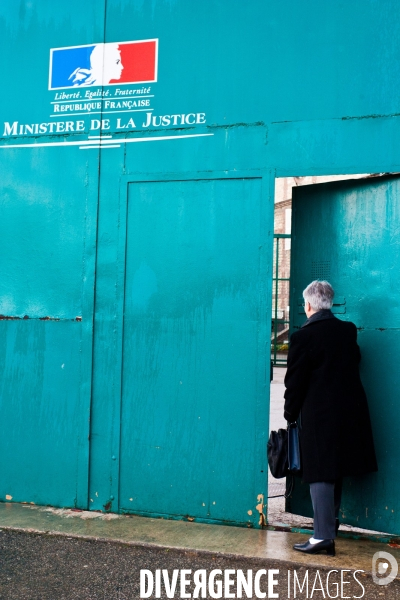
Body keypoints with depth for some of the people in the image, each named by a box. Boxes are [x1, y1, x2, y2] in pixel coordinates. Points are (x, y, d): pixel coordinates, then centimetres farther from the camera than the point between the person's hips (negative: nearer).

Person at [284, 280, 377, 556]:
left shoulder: (303, 336, -13)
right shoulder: (349, 330, 4)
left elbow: (295, 381, -10)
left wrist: (291, 414, 2)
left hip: (318, 413, -6)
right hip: (351, 410, 6)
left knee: (321, 473, -1)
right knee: (336, 469, 20)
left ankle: (323, 536, -1)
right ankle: (331, 521, 36)